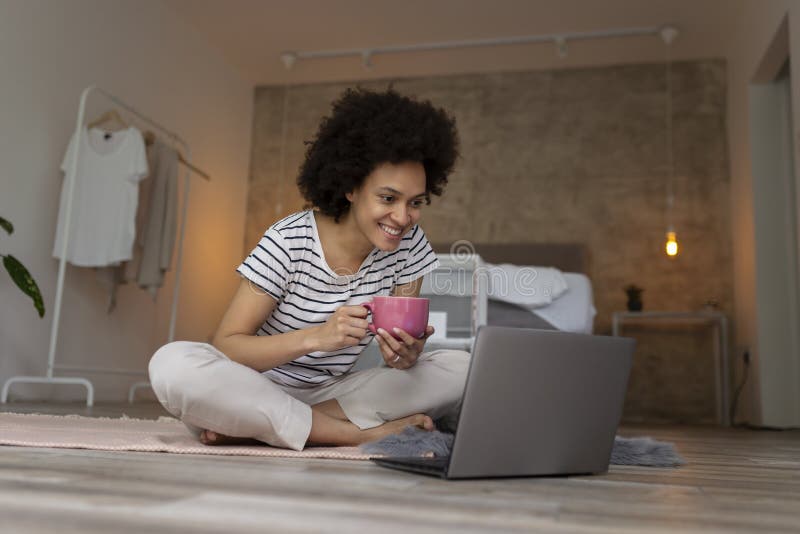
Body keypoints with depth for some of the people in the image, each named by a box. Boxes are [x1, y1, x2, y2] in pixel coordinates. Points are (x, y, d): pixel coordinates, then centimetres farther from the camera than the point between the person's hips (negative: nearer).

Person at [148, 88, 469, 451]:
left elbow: (402, 348, -3)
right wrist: (316, 337, -33)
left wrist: (406, 355, -28)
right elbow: (225, 346, -18)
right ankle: (358, 433, -26)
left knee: (461, 368, -16)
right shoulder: (289, 242, -15)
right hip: (257, 388, -3)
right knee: (172, 364, -32)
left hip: (331, 394, 4)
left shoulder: (409, 245, -5)